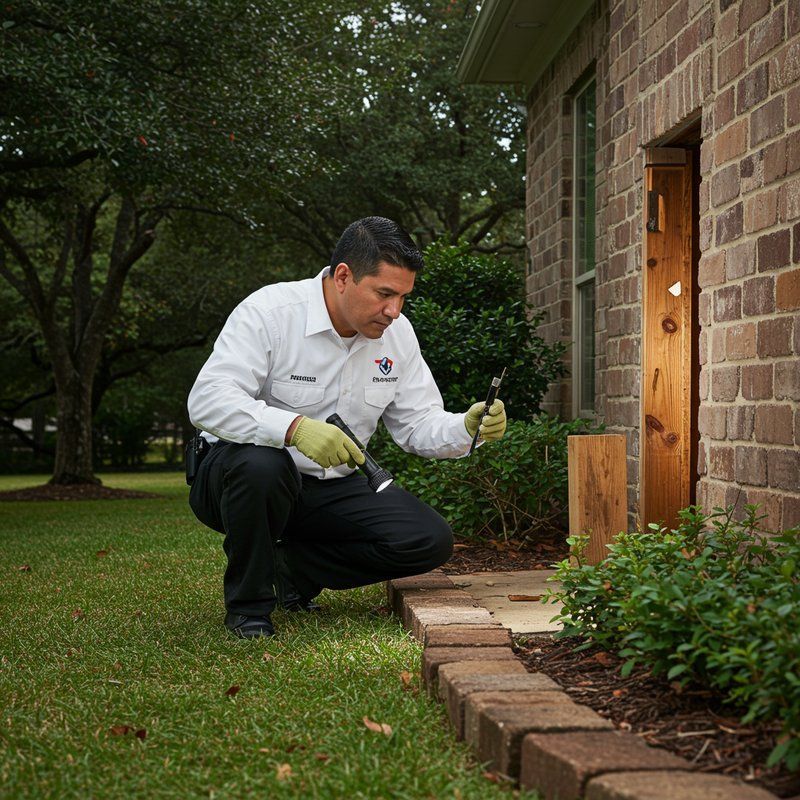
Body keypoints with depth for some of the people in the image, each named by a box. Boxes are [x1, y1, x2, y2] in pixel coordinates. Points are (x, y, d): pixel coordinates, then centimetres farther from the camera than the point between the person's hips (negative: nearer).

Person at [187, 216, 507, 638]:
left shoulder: (397, 334, 1)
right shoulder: (268, 312, -19)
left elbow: (418, 424, 4)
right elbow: (207, 401, -29)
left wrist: (466, 428, -19)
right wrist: (295, 427, -44)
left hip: (330, 488, 5)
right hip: (238, 475, -5)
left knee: (430, 540, -14)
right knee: (260, 466, -40)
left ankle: (289, 569, 5)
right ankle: (247, 601, -13)